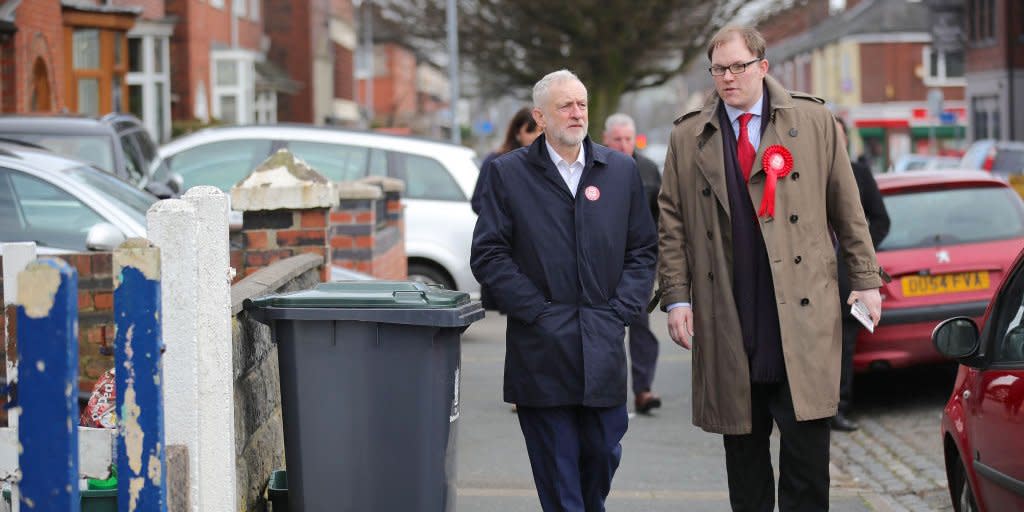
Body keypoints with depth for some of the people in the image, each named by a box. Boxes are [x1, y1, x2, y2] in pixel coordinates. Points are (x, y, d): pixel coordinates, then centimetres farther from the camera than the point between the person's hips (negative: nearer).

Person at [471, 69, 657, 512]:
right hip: (541, 350, -2)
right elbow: (488, 255, -2)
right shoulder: (508, 173, 2)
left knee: (603, 453, 6)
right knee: (556, 464, 0)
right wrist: (538, 311, -8)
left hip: (603, 349, 2)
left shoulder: (621, 170, 10)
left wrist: (619, 311, -1)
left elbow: (644, 249, 11)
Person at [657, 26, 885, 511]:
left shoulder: (813, 121, 7)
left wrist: (866, 281, 6)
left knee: (807, 443, -4)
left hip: (802, 314, -1)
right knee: (743, 445, 8)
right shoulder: (687, 137, 9)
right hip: (729, 322, 2)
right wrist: (676, 298, 1)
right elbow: (672, 225, 9)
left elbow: (847, 210, 9)